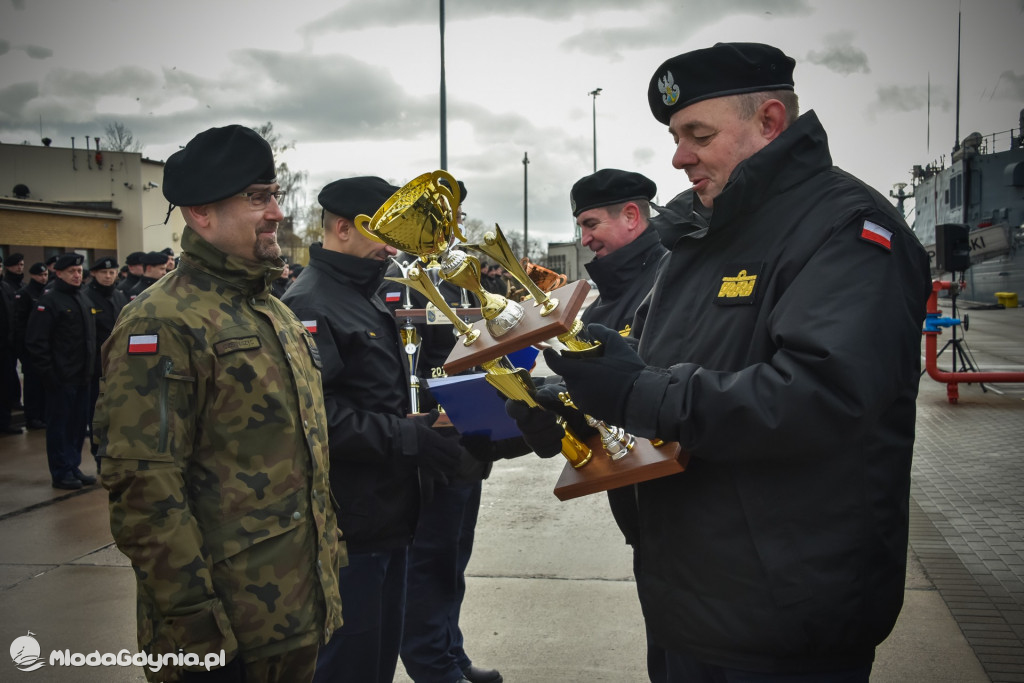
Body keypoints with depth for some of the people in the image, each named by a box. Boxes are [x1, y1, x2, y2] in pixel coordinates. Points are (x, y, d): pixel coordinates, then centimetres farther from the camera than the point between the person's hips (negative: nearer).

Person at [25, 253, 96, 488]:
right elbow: (36, 341, -14)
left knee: (79, 423, 12)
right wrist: (48, 372, -16)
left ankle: (74, 468, 22)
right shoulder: (49, 301, -10)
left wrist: (90, 366, 14)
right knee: (60, 424, 0)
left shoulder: (83, 299, 14)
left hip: (82, 376, 7)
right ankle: (61, 473, 8)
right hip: (61, 378, -7)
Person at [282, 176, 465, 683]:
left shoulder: (367, 300, 16)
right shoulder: (311, 304, -16)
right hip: (350, 524, -10)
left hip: (388, 518, 10)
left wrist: (421, 425, 10)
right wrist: (407, 438, -24)